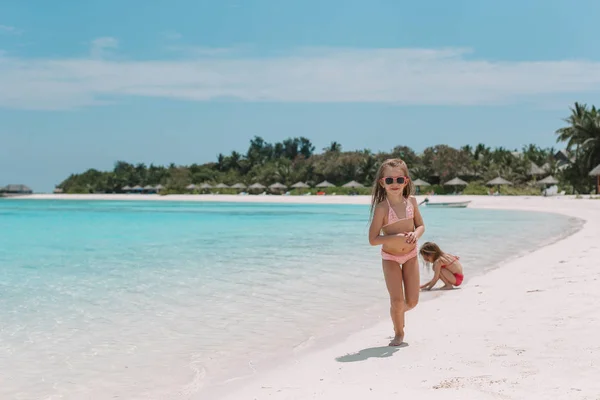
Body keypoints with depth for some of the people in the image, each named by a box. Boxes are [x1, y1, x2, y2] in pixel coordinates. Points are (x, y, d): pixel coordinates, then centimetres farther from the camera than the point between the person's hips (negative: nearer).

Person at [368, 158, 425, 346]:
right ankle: (399, 333, 18)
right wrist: (395, 237, -31)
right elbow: (373, 239, -20)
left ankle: (399, 312, 40)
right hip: (390, 257, -4)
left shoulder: (411, 202, -6)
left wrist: (416, 234, -17)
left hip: (411, 255, 4)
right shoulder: (382, 207, -19)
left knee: (412, 301, 4)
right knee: (397, 300, -8)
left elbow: (421, 225, 6)